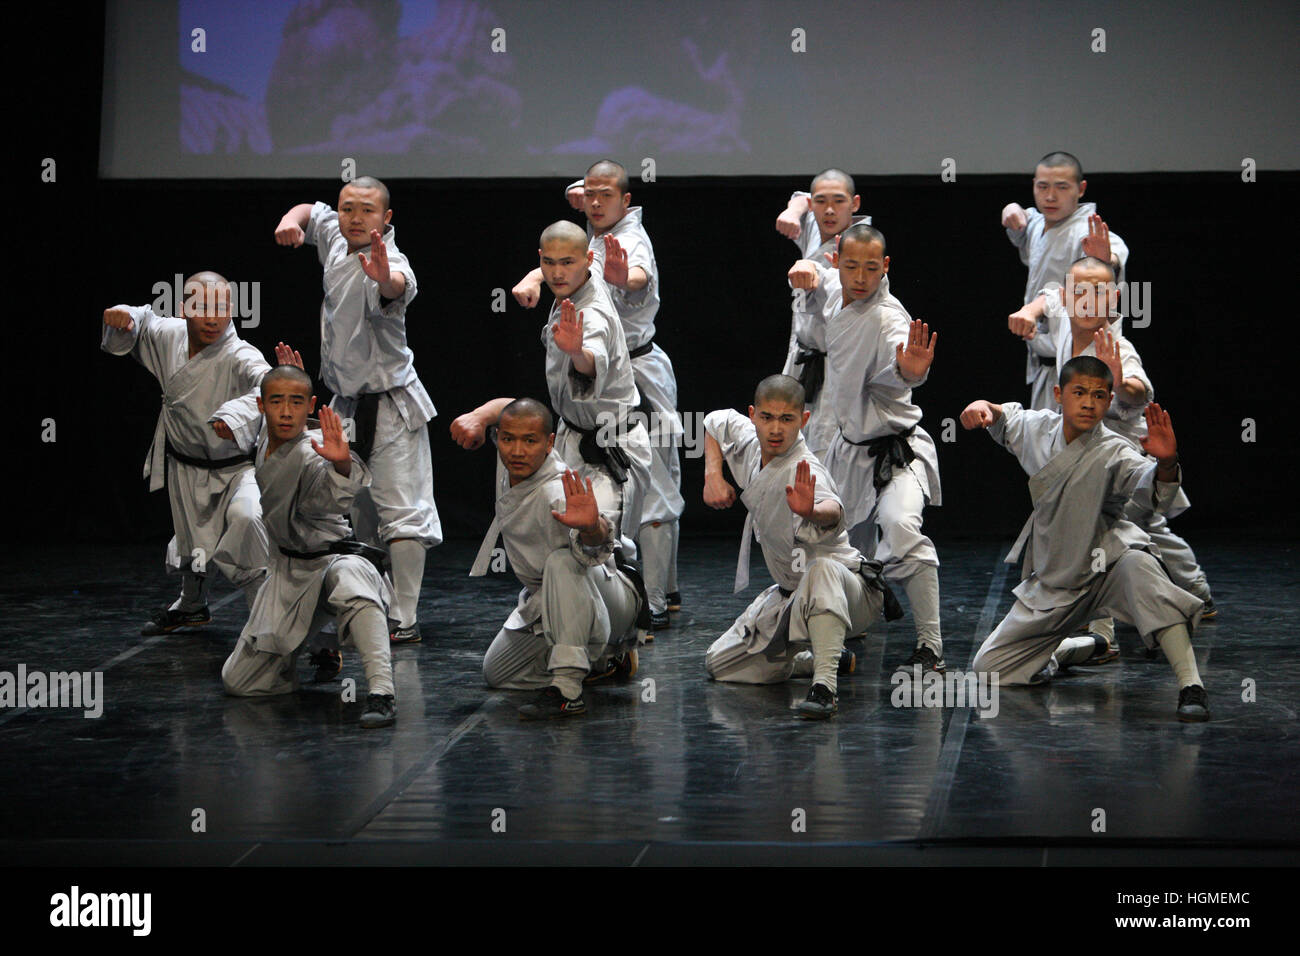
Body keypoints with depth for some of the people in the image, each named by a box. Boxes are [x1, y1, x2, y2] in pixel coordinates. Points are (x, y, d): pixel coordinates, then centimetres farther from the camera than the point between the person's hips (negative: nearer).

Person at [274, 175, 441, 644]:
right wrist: (291, 219, -2)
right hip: (346, 402, 9)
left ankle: (405, 620, -10)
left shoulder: (387, 262, -21)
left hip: (390, 403, -9)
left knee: (400, 508, -10)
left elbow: (399, 288, -45)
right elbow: (311, 212, 23)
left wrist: (385, 278, -70)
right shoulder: (334, 239, 3)